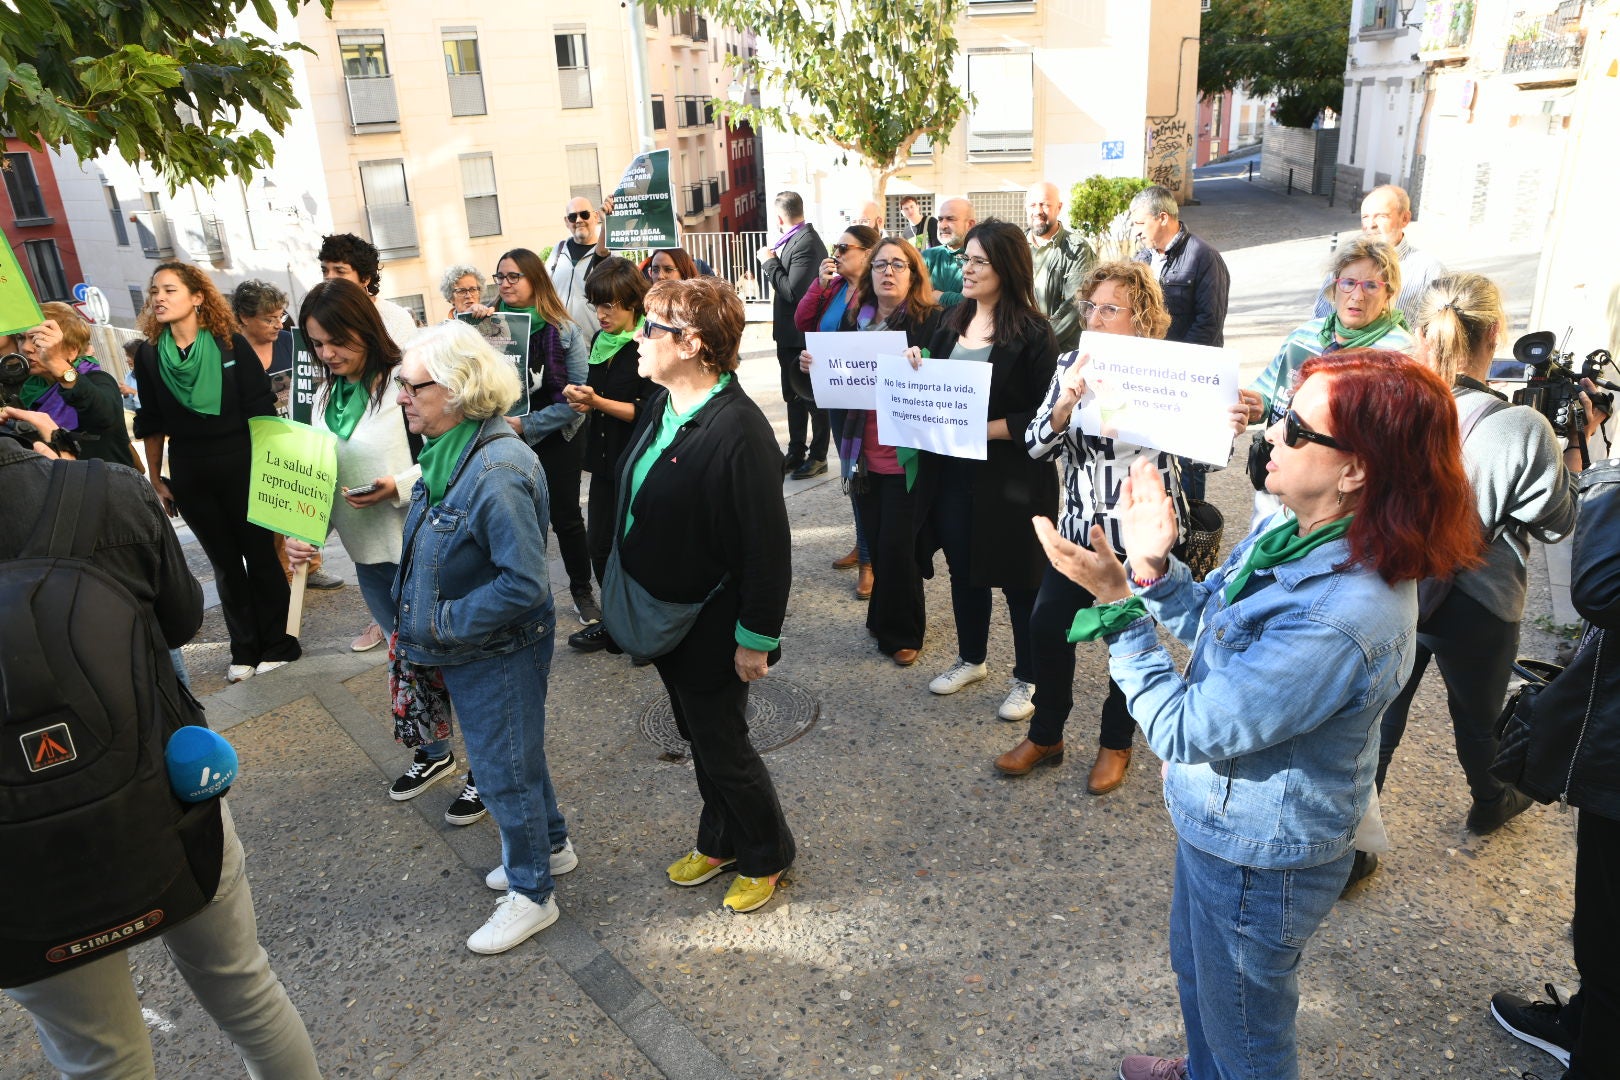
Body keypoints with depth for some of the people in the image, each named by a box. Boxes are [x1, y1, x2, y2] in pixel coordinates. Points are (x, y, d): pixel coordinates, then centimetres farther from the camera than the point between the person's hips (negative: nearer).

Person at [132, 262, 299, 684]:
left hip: (241, 467, -3)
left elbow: (261, 410, -5)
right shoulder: (149, 354, 3)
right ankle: (244, 648, 20)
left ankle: (275, 642, 17)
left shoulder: (230, 344, -6)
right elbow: (152, 423, 9)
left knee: (260, 556, 4)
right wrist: (155, 478, 9)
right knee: (224, 562, 11)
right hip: (189, 475, 3)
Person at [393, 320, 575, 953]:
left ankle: (532, 892, 29)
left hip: (499, 656, -9)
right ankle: (551, 846, 46)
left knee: (504, 771, 8)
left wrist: (440, 624, -21)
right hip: (458, 648, 9)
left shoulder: (497, 472, -29)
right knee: (512, 754, 24)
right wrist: (414, 624, 7)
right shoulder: (446, 453, 1)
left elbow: (524, 585, -30)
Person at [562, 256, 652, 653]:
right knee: (600, 545, 13)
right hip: (606, 459, 8)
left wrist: (597, 401, -25)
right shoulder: (601, 340, 9)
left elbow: (647, 411, -20)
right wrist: (580, 398, -2)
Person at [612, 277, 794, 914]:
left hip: (712, 628, -8)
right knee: (698, 737, 24)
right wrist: (632, 596, 15)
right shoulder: (660, 406, 0)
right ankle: (720, 841, 46)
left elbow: (767, 544, -25)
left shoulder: (737, 430, -27)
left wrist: (756, 638, -20)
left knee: (722, 746, 9)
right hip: (663, 615, 8)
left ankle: (767, 855, 35)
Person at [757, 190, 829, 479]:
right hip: (790, 334, 10)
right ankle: (796, 453, 28)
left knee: (812, 396, 4)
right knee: (794, 396, 17)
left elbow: (793, 291, -26)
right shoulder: (797, 238, 7)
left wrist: (770, 261, -17)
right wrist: (772, 260, -1)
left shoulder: (806, 243, -20)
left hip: (803, 334, -10)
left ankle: (818, 456, 15)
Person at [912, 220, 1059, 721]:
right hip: (952, 473, 6)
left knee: (1019, 579, 8)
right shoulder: (951, 324, 6)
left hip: (1012, 479, -6)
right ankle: (971, 658, 40)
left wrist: (986, 429, -23)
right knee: (963, 568, 19)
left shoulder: (1032, 334, -12)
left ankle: (1027, 678, 27)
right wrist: (918, 375, -8)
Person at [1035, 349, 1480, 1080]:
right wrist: (1154, 568, -13)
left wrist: (1117, 600, -30)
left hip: (1258, 857, -9)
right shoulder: (1294, 531, -10)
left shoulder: (1341, 616, -38)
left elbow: (1185, 730, -30)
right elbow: (1213, 624, 5)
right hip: (1220, 821, 9)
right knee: (1196, 970, 35)